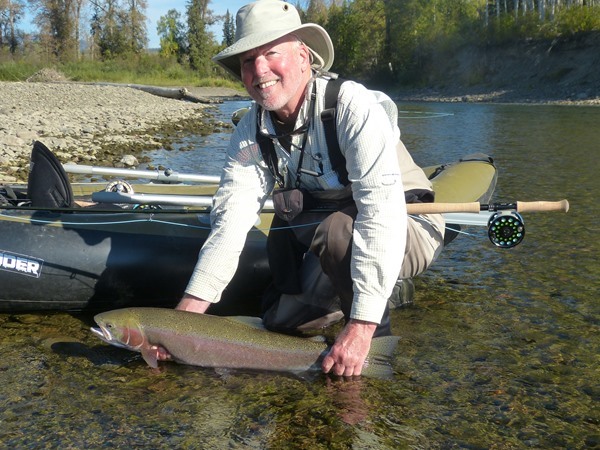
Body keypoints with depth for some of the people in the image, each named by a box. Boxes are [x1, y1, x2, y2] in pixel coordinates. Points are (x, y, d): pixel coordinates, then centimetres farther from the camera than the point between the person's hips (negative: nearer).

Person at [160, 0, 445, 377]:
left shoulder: (352, 105, -28)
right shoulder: (250, 133, -7)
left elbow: (382, 213, -36)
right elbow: (229, 223, -14)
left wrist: (360, 326, -41)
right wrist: (187, 314, -25)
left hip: (406, 229, -6)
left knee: (337, 230, -36)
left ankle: (376, 338, -12)